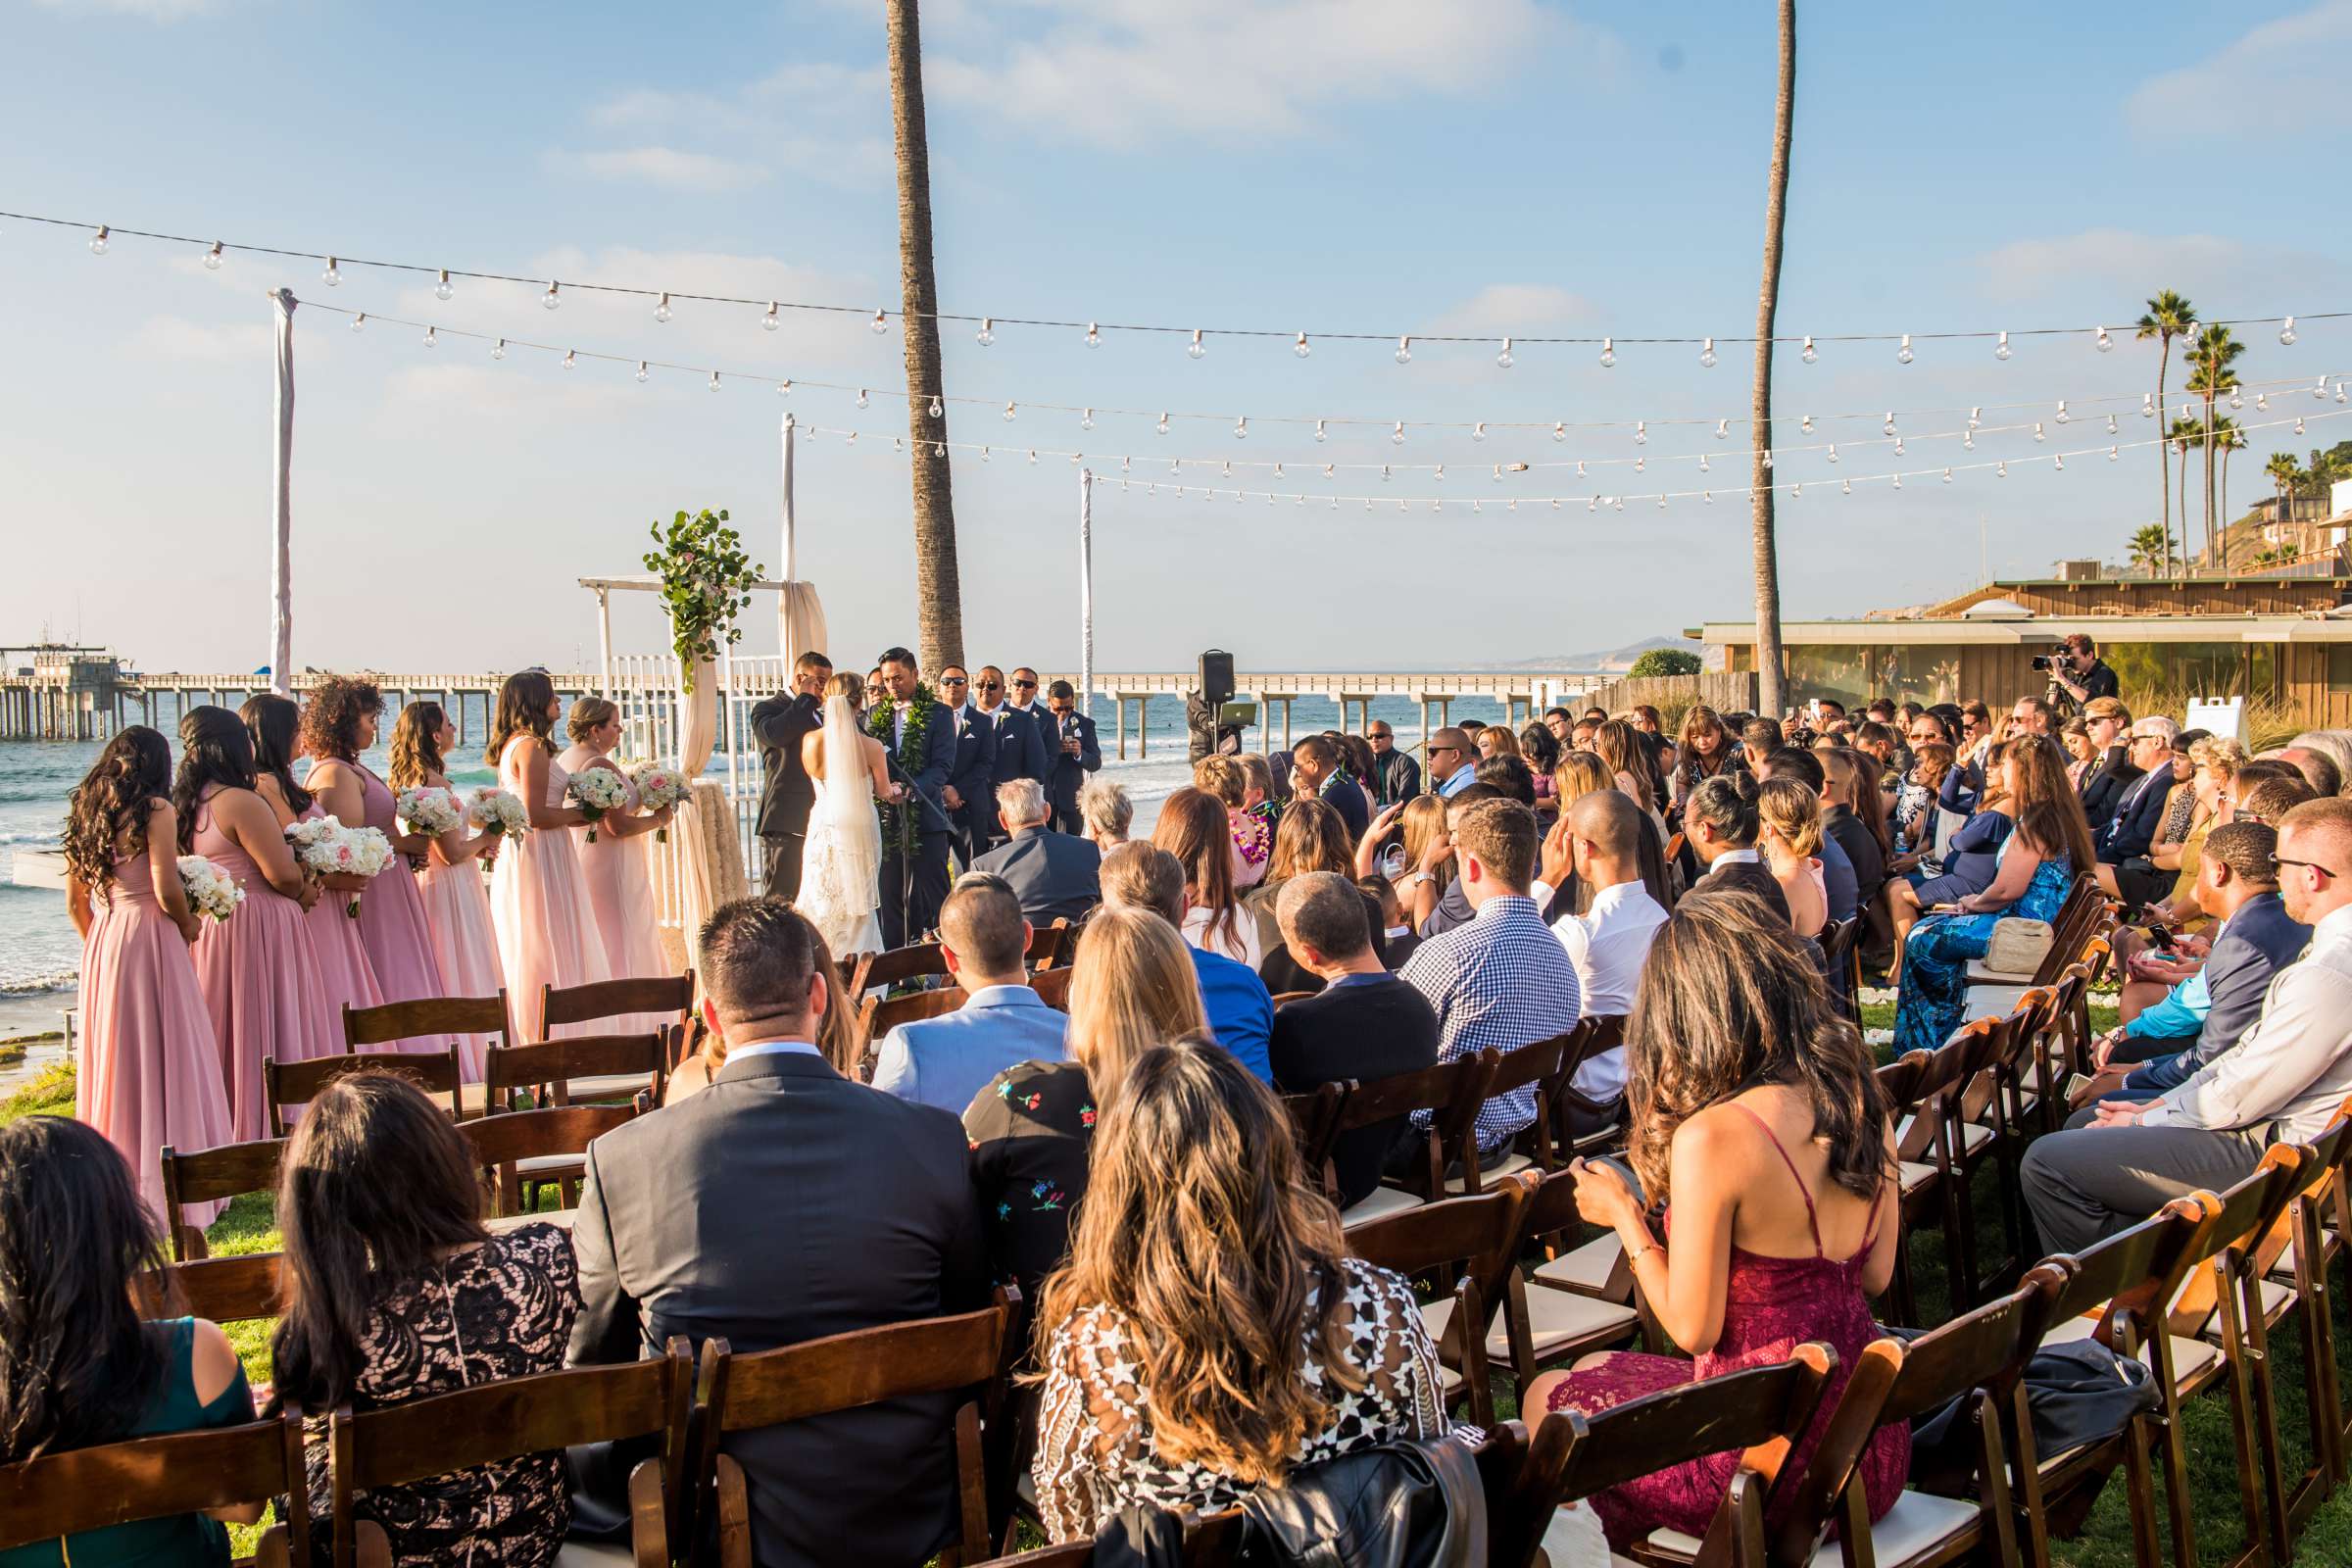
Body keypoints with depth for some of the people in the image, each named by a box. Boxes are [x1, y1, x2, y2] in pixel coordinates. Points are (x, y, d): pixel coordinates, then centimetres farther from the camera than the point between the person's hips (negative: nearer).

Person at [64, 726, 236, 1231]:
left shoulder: (84, 812, 11)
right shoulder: (156, 810, -9)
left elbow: (74, 901, 15)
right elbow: (166, 891, -15)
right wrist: (189, 924, 4)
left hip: (102, 944, 7)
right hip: (149, 941, -7)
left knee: (113, 1055, 14)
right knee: (163, 1058, -1)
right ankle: (166, 1183, 2)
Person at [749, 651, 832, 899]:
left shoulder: (819, 716, 24)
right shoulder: (767, 709, 0)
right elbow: (774, 734, -24)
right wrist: (806, 698, -13)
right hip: (786, 823, -8)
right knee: (782, 900, -9)